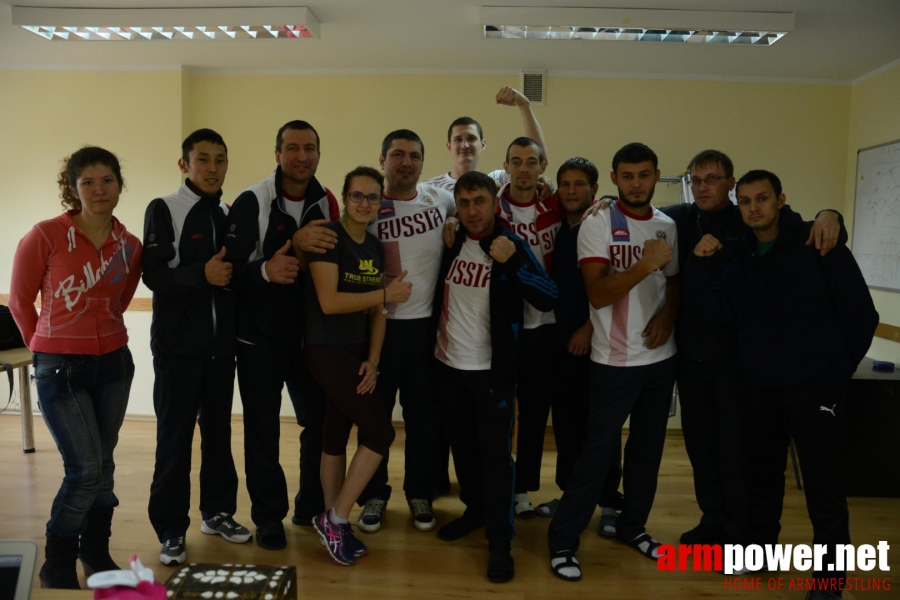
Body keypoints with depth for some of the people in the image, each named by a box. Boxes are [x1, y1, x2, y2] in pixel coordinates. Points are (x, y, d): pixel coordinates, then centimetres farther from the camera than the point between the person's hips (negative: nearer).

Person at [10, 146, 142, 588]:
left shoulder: (130, 246, 1)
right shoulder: (45, 236, -12)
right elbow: (20, 301, -1)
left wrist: (97, 336, 12)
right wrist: (48, 347, 9)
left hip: (114, 363, 4)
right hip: (60, 369, -4)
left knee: (103, 464, 12)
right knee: (86, 469, -7)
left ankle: (96, 551, 32)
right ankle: (56, 564, 16)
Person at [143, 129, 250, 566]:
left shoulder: (228, 214, 10)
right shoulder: (163, 210, -4)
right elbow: (154, 275, -14)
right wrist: (202, 274, -26)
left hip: (221, 342, 5)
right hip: (178, 343, -4)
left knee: (218, 430, 12)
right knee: (175, 436, 2)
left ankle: (217, 511, 27)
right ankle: (171, 529, 14)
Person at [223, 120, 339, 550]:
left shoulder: (326, 202, 3)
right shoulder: (252, 202, -11)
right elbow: (230, 268, -16)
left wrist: (301, 247, -9)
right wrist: (265, 270, -32)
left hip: (309, 334, 4)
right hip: (260, 337, -4)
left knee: (321, 421, 10)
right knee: (263, 430, 5)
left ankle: (311, 506, 31)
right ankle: (268, 517, 23)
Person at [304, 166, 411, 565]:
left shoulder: (375, 247, 11)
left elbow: (376, 312, 10)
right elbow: (329, 301, -21)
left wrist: (373, 360, 0)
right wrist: (387, 294, -18)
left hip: (357, 351, 7)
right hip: (327, 350, -7)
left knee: (337, 437, 13)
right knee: (381, 431, -8)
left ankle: (333, 521, 24)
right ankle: (336, 518, 7)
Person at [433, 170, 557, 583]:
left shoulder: (512, 246, -8)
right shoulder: (450, 244, 4)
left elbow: (549, 299, -20)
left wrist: (512, 261, -31)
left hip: (492, 369, -5)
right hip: (448, 363, 5)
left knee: (495, 452, -2)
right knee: (461, 444, 17)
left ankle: (500, 543, 9)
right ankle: (475, 509, 37)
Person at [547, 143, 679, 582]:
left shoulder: (668, 227, 6)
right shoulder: (597, 225, -10)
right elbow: (597, 293, -19)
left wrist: (668, 313, -4)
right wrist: (644, 265, -30)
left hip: (661, 357, 5)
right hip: (614, 360, -5)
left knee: (648, 448, 14)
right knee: (598, 451, -3)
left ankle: (632, 526, 32)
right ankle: (562, 539, 10)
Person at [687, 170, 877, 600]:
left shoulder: (818, 244, -9)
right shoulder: (740, 256, 6)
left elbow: (861, 313, -7)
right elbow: (714, 314, -3)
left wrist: (839, 367, 0)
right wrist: (699, 264, -13)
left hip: (816, 385, -5)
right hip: (760, 385, 5)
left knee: (822, 486, 1)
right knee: (762, 475, 17)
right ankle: (758, 547, 35)